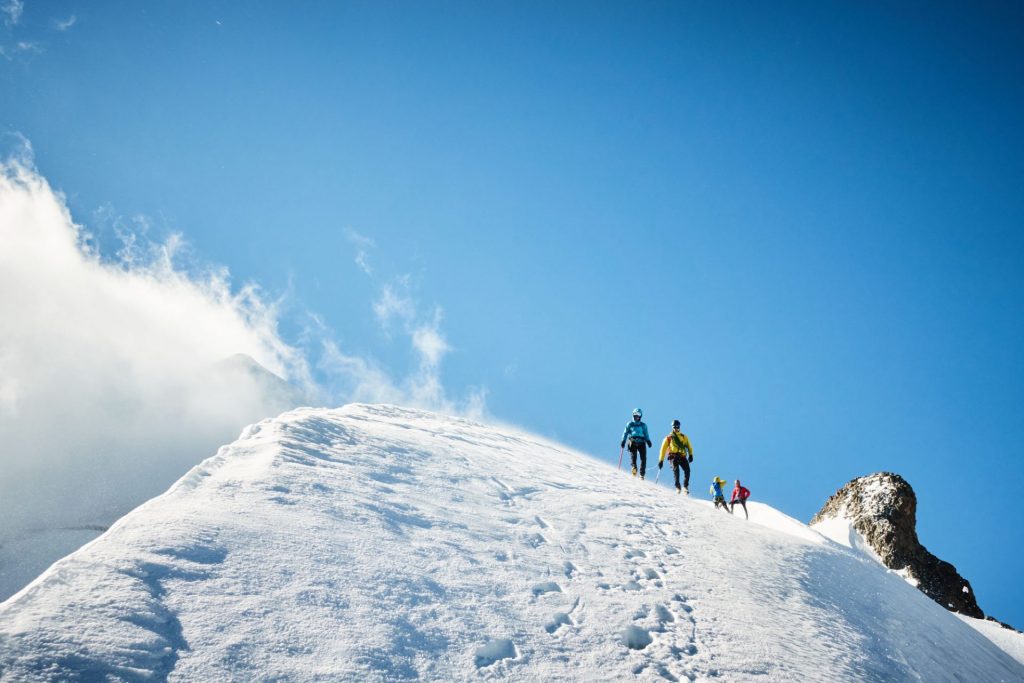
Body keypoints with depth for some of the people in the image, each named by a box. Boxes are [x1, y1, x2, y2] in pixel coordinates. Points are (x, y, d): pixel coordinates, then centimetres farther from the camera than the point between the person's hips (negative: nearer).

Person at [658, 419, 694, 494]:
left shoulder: (683, 437, 21)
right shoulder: (669, 438, 13)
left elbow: (688, 446, 15)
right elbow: (663, 449, 10)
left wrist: (690, 454, -2)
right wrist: (661, 460, 3)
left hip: (682, 456, 2)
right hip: (673, 456, -2)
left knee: (687, 470, -16)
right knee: (676, 470, -26)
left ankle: (685, 486, -3)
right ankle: (677, 487, -25)